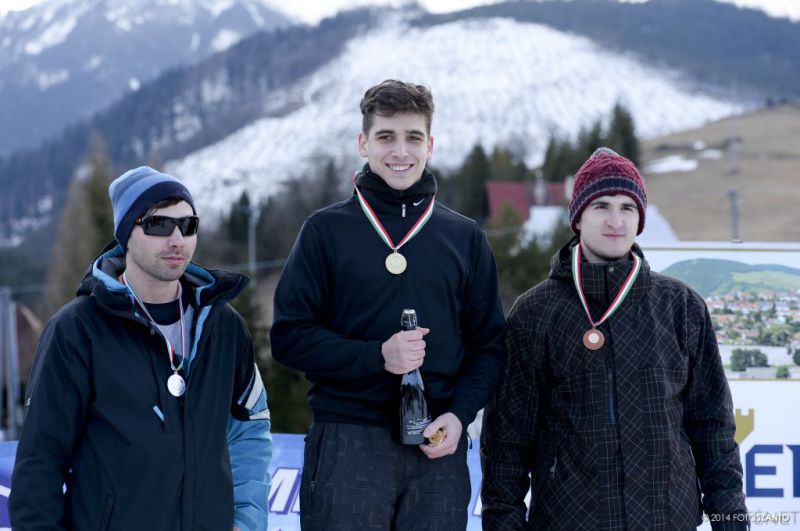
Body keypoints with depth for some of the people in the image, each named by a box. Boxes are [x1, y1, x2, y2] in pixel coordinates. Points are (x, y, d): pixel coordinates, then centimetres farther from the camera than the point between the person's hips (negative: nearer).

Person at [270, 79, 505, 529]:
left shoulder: (465, 238, 12)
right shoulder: (327, 230, 4)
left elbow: (488, 344, 12)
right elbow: (290, 336, -1)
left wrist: (459, 413, -6)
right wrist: (377, 356, -15)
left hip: (437, 448, 2)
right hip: (348, 445, -2)